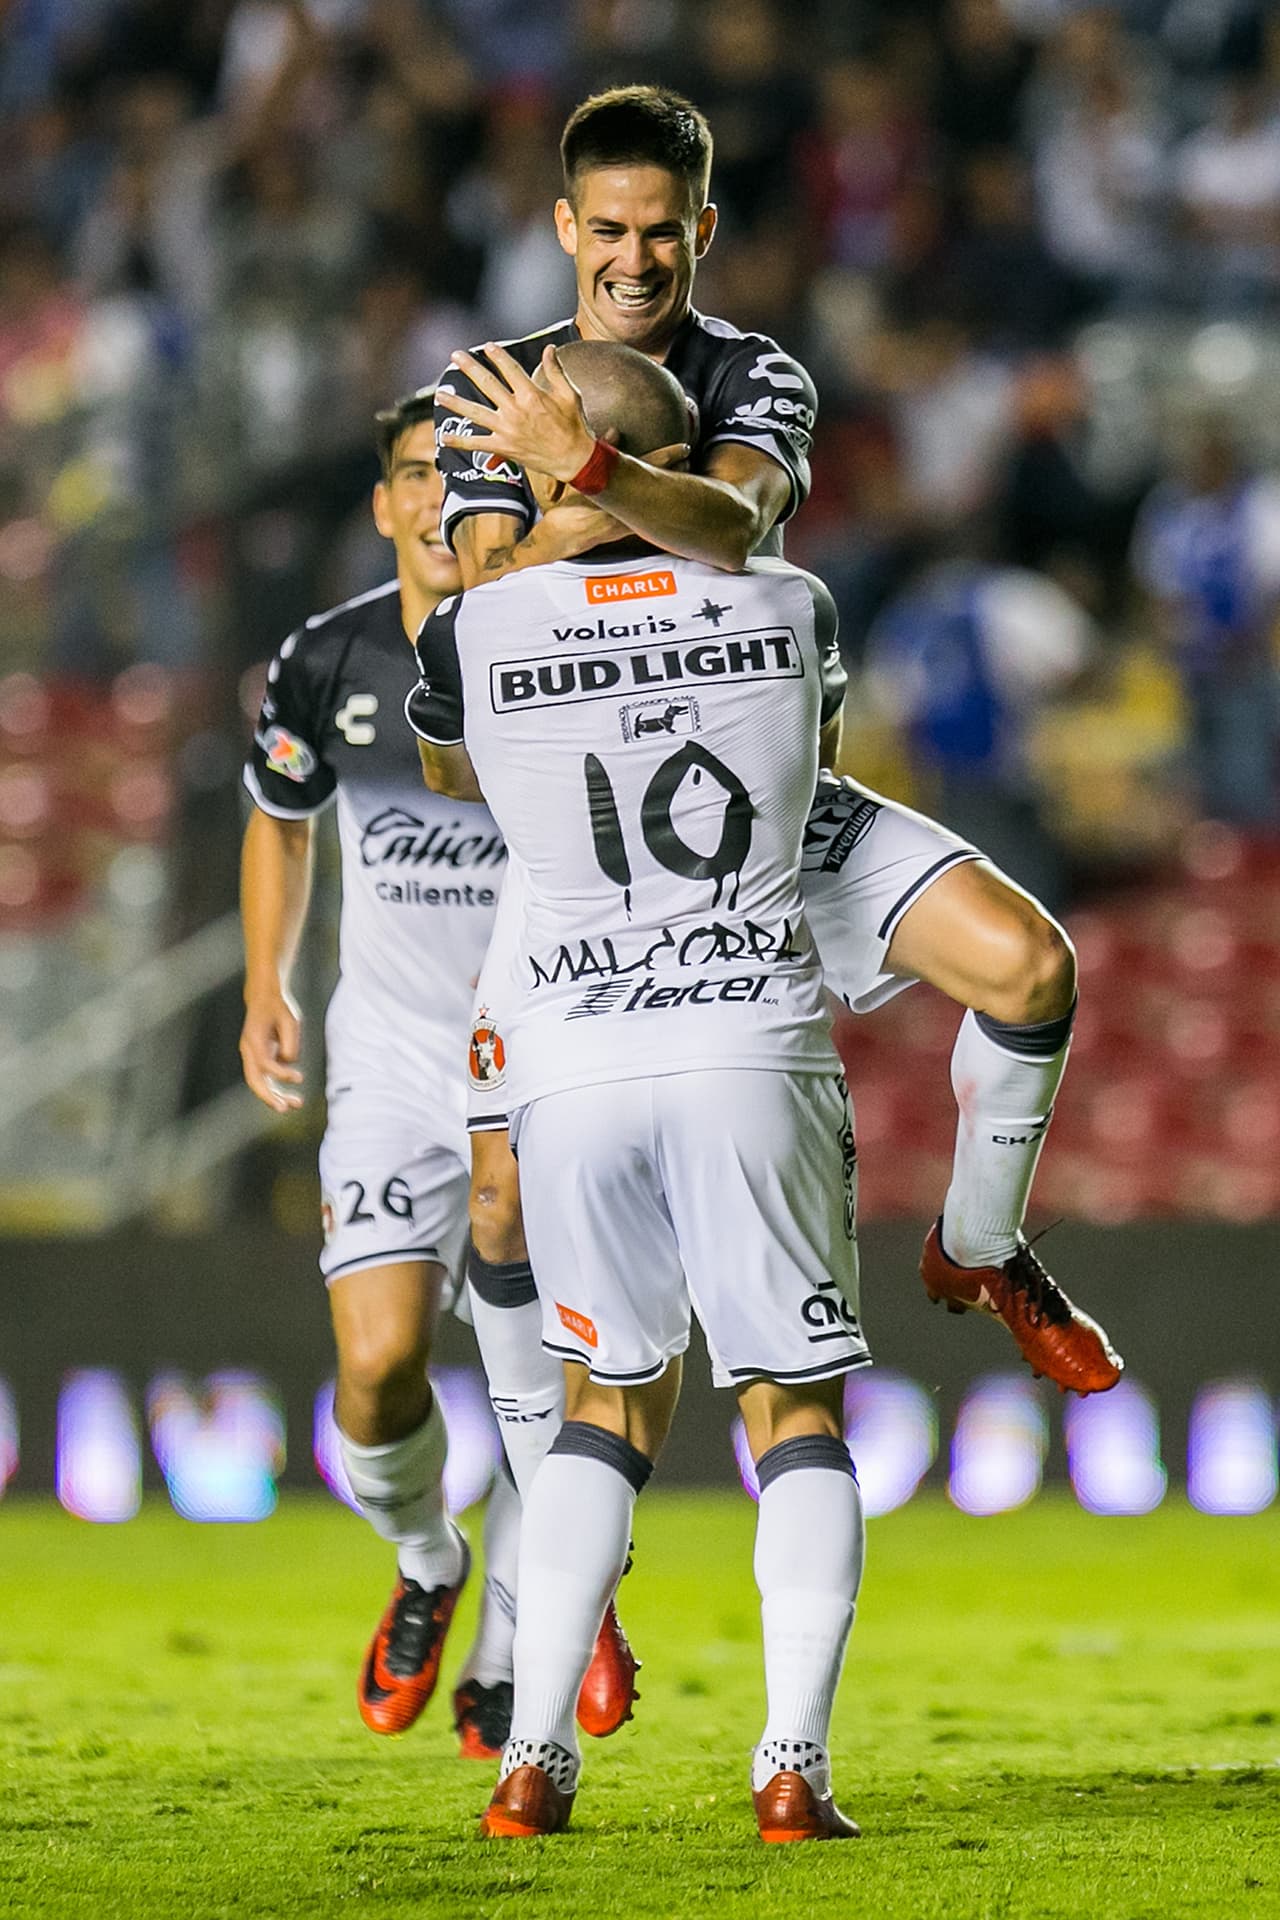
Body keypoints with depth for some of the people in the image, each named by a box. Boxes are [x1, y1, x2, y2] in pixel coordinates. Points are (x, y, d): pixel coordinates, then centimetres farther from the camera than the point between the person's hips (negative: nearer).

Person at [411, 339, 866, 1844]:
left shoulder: (476, 632, -1)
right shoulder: (790, 611, 2)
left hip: (574, 1060, 1)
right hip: (754, 1048, -1)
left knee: (612, 1397, 17)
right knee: (798, 1408, 9)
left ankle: (533, 1757, 6)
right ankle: (793, 1761, -6)